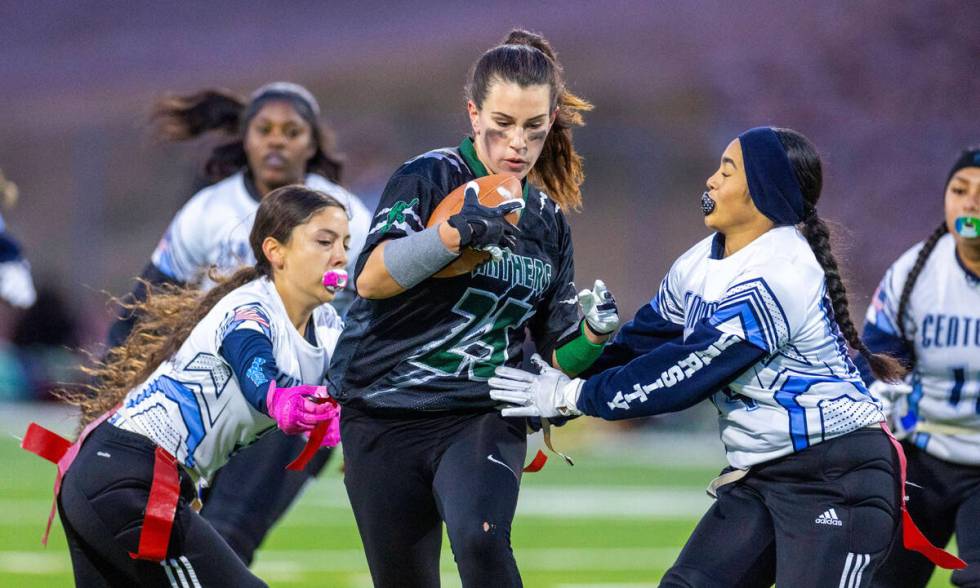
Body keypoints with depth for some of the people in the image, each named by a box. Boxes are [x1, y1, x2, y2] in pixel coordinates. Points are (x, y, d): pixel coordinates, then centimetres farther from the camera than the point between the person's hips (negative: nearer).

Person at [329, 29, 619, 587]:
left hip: (483, 419, 2)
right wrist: (455, 233, -33)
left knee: (481, 540, -28)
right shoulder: (429, 178, -4)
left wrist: (593, 334, -8)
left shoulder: (549, 222, 10)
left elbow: (555, 354, 14)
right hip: (383, 420, -1)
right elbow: (372, 278, -19)